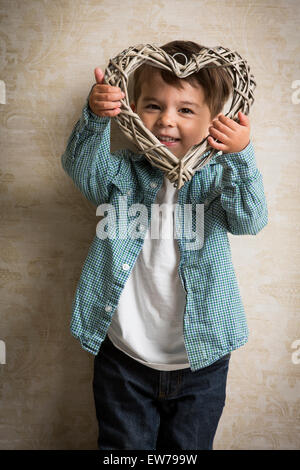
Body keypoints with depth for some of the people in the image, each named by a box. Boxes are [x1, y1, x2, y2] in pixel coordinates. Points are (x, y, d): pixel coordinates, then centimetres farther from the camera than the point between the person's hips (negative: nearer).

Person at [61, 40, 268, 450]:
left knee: (190, 447, 21)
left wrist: (241, 157, -37)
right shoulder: (122, 172, -4)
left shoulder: (218, 177, -7)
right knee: (122, 446, 19)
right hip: (123, 359, 1)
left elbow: (250, 220, -21)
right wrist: (96, 119, -41)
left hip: (201, 363, 0)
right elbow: (81, 166, -22)